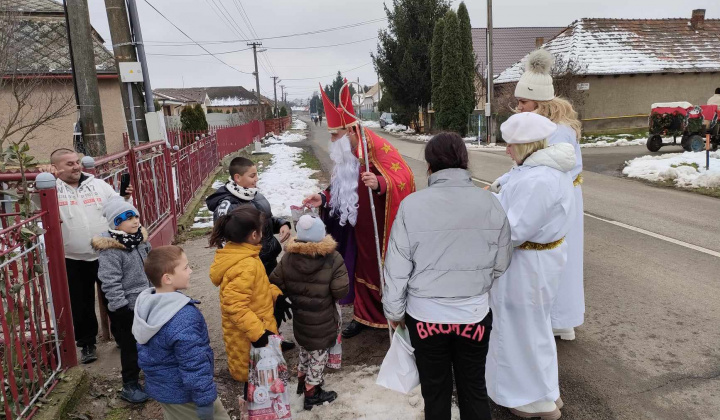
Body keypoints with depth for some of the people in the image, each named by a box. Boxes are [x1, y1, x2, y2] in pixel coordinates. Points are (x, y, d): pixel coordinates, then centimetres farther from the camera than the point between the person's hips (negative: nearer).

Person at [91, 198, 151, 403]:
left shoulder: (140, 237, 3)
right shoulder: (109, 249, -22)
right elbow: (110, 283, -23)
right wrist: (120, 308, -21)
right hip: (128, 306, -7)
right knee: (131, 346, 6)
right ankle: (129, 385, 22)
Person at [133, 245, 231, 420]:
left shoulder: (145, 304, -2)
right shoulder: (183, 317, -32)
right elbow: (195, 366, -29)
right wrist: (205, 402, -20)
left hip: (159, 387, 9)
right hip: (183, 394, -9)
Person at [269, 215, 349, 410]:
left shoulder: (288, 257, -13)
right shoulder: (333, 259, -24)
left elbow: (276, 284, -3)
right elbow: (341, 291, -21)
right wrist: (326, 291, 0)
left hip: (300, 316, 5)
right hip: (323, 319, -5)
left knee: (306, 348, 28)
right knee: (318, 353, 14)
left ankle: (302, 381, 47)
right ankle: (312, 393, 28)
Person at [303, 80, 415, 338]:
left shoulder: (379, 148, -20)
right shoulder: (345, 155, 6)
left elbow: (404, 178, -28)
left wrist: (379, 183, -45)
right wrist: (324, 198, 1)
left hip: (382, 228, -8)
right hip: (360, 229, 8)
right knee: (362, 270, 17)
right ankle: (364, 316, 32)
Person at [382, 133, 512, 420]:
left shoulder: (412, 204, -16)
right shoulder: (490, 203, -10)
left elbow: (397, 268, -10)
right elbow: (501, 264, 1)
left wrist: (394, 311, 6)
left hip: (425, 316, -1)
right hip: (475, 314, 2)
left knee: (436, 391, 19)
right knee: (474, 388, 20)